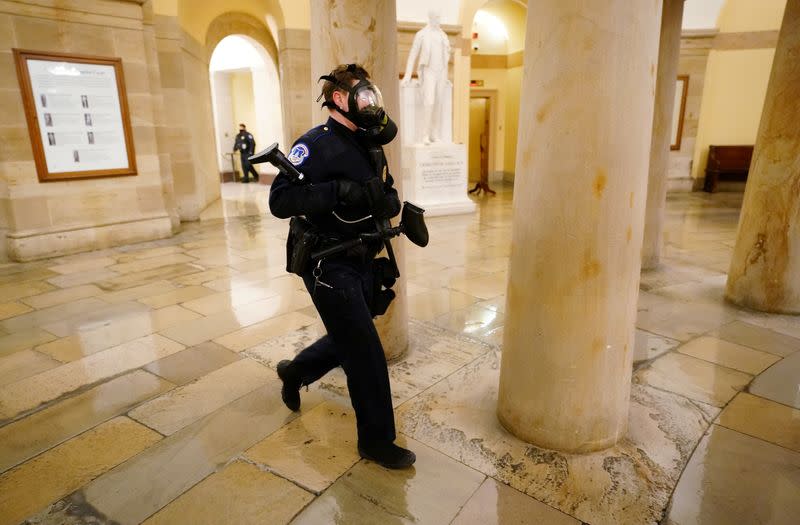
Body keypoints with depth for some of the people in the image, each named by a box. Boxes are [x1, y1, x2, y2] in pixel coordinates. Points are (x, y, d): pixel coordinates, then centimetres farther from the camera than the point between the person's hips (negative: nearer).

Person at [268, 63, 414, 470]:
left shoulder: (369, 145, 10)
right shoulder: (316, 144, -14)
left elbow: (386, 197, 16)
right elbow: (279, 200, -23)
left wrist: (391, 200, -7)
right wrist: (337, 189, -32)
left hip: (363, 264, 8)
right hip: (330, 268, -8)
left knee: (350, 340, 22)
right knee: (367, 355, -2)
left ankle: (294, 371, 49)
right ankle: (377, 440, 17)